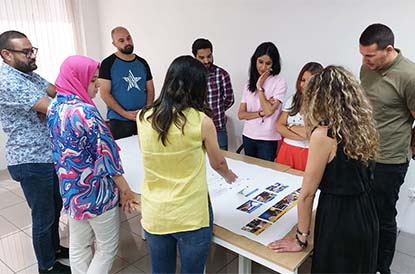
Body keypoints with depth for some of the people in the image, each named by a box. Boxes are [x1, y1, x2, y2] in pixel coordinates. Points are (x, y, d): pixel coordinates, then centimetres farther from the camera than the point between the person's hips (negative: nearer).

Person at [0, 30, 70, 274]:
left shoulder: (29, 74, 9)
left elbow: (55, 91, 3)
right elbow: (50, 107, -26)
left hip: (50, 155, 9)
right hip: (32, 162, -9)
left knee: (56, 207, 23)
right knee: (44, 216, 7)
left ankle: (54, 248, 44)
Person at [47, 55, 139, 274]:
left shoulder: (54, 107, 1)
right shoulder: (85, 112, -24)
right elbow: (107, 155, -20)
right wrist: (126, 191, -10)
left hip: (69, 190, 8)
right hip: (95, 191, -8)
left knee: (78, 247, 20)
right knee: (107, 248, 12)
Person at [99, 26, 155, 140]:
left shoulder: (142, 63, 9)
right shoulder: (108, 63, -3)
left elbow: (150, 90, 11)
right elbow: (105, 94, -8)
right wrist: (125, 113, -14)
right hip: (118, 121, -3)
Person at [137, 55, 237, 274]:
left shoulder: (144, 118, -6)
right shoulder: (201, 121, -15)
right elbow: (217, 163, 2)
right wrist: (229, 176, 24)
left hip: (154, 215, 4)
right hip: (191, 216, -3)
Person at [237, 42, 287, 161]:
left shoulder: (280, 82, -8)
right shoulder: (250, 82, 5)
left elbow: (269, 111, -19)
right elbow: (240, 114, 0)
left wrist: (259, 87, -12)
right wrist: (261, 113, -14)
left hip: (268, 139, -4)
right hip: (248, 136, 5)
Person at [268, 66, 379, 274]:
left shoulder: (324, 135, -21)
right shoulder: (364, 127, -1)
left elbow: (307, 193, -15)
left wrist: (301, 239, -5)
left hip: (337, 220, -7)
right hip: (367, 217, 7)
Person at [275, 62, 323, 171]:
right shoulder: (292, 100, 6)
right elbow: (279, 126, 0)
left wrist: (290, 126, -4)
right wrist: (302, 135, -12)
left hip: (307, 153, -4)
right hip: (286, 151, 4)